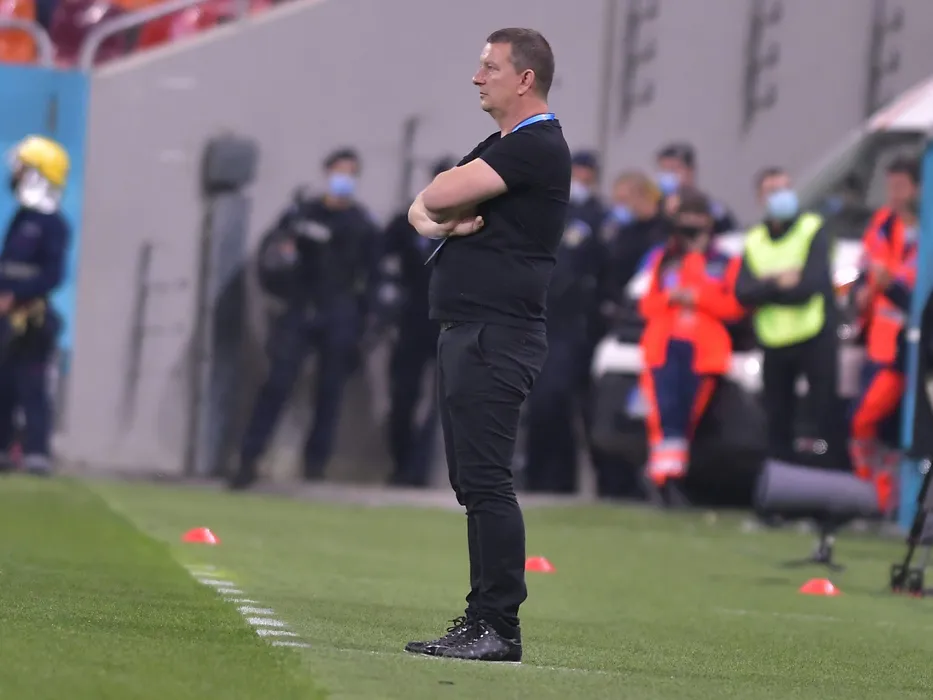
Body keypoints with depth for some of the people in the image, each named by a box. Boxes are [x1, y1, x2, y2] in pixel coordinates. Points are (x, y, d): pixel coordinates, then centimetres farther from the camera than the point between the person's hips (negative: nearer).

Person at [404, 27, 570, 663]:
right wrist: (440, 220, -5)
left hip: (496, 339, -11)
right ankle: (482, 621, 13)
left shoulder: (537, 148, -11)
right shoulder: (499, 147, 22)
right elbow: (423, 207, 18)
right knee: (475, 483, 11)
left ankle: (500, 628, -14)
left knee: (487, 481, -13)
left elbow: (440, 197, -18)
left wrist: (440, 206, 6)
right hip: (467, 333, 11)